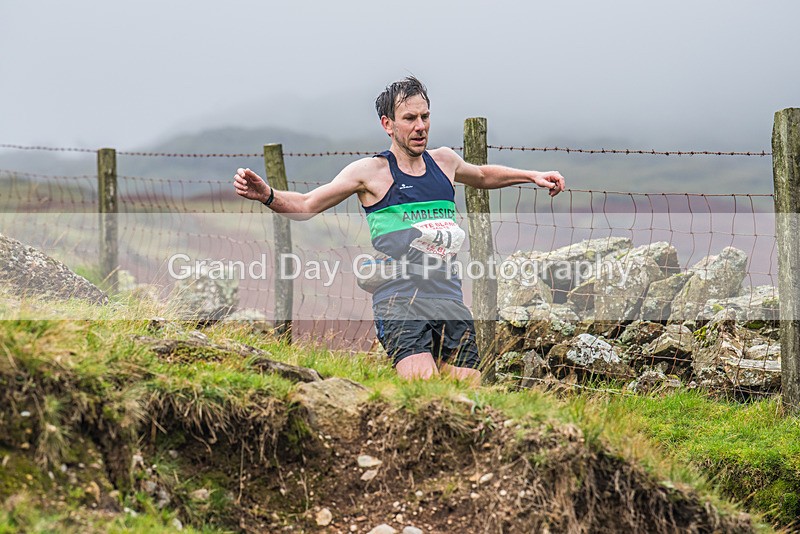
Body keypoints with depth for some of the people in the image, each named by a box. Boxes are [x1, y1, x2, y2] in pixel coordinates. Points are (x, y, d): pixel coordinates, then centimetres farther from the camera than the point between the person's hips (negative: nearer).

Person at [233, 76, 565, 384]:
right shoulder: (372, 171, 1)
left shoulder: (444, 161, 16)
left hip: (450, 303, 6)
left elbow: (482, 176, 40)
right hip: (400, 303, -6)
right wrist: (267, 195, -15)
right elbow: (306, 206, 2)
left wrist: (532, 176, 34)